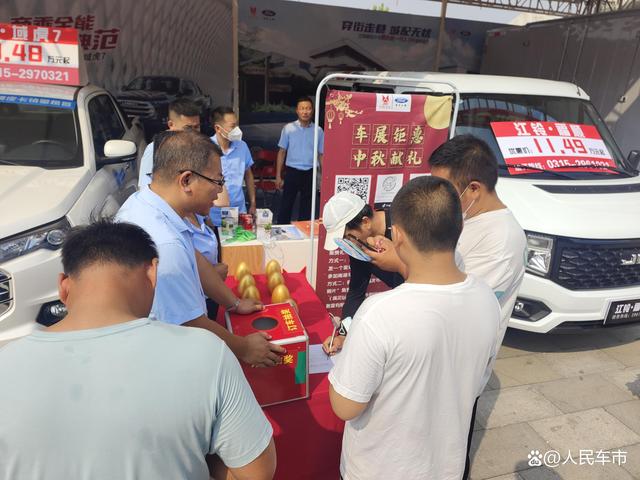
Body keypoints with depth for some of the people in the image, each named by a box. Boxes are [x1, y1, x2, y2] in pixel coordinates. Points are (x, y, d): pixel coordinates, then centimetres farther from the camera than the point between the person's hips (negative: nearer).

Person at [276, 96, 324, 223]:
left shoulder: (318, 131, 2)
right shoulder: (288, 128, -1)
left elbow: (321, 155, 8)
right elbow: (282, 152, 3)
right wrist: (278, 176, -1)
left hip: (310, 173, 1)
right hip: (292, 171, -1)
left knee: (306, 207, 10)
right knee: (286, 205, 2)